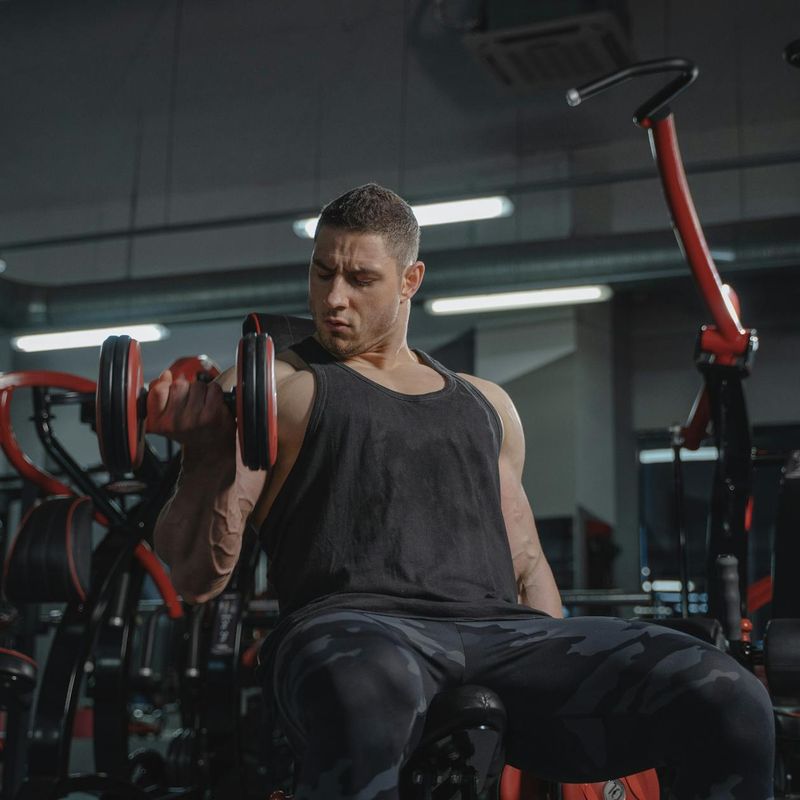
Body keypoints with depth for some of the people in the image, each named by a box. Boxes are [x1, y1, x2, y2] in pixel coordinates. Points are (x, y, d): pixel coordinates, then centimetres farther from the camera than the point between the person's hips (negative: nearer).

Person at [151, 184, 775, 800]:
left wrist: (568, 681, 11)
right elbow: (196, 576, 7)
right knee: (368, 692, -45)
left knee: (727, 699, -23)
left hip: (502, 632, 5)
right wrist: (209, 448, -11)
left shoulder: (486, 405, 28)